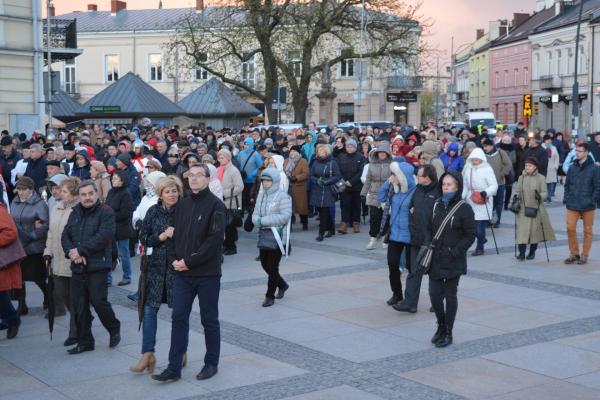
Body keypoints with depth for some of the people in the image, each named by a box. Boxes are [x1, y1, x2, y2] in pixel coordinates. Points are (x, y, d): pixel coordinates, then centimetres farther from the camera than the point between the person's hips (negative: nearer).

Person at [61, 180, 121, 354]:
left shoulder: (106, 212, -6)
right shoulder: (75, 213, 14)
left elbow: (104, 236, -18)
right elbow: (65, 236, 8)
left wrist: (80, 250, -18)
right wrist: (71, 252, -12)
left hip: (97, 266, -6)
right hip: (78, 267, 6)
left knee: (99, 301, -6)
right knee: (79, 306, 8)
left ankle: (114, 329, 20)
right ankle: (84, 342, 19)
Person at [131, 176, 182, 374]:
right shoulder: (153, 211, 4)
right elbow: (143, 237, 4)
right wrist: (161, 237, -10)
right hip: (157, 264, 3)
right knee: (149, 308, 0)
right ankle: (147, 354, 6)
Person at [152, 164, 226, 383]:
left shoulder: (216, 205, -9)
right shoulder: (182, 205, 10)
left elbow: (214, 240, -16)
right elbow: (175, 234, 13)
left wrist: (189, 261, -17)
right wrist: (176, 259, -4)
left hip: (207, 273, -5)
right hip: (182, 273, 5)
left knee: (209, 320, 8)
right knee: (179, 318, 3)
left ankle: (211, 363, 22)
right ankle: (174, 367, 8)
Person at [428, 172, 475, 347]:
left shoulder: (464, 208, -8)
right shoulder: (437, 205, 7)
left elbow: (470, 235, -8)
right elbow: (429, 229, 14)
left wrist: (456, 251, -14)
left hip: (453, 262, -4)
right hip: (435, 260, 4)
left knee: (450, 295, 4)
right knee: (434, 293, 2)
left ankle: (448, 333, 16)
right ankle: (441, 325, 26)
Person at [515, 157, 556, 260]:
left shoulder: (541, 178, 0)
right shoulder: (521, 178, 8)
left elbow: (545, 193, -2)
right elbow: (518, 192, 15)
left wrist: (540, 196, -22)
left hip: (536, 208, -1)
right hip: (523, 208, 1)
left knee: (535, 230, 6)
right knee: (522, 230, -8)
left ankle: (532, 252, 20)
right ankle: (521, 253, -7)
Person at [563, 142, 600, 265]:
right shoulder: (572, 168, 7)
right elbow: (567, 185, 13)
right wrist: (567, 199, 4)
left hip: (588, 206, -3)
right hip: (572, 205, 3)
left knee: (587, 230, 6)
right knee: (570, 228, -3)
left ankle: (584, 255, 16)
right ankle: (574, 253, 11)